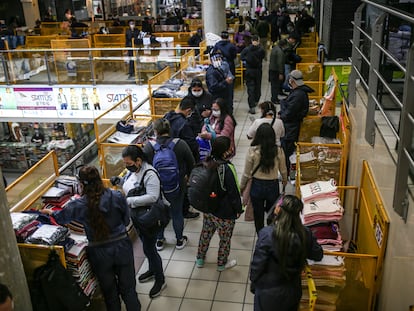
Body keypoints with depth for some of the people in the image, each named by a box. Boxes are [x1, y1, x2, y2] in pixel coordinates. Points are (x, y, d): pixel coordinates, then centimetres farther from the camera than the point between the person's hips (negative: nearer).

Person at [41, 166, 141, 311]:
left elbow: (60, 218, 8)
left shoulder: (78, 205, -14)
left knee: (110, 293, 21)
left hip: (100, 253, 0)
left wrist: (50, 212, 30)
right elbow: (126, 220, -1)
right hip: (122, 248, 1)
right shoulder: (117, 196, -14)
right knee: (128, 289, 18)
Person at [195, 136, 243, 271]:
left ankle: (200, 259, 43)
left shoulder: (207, 162, -9)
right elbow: (233, 192, -20)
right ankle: (222, 264, 37)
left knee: (206, 233, 26)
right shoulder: (227, 169, -29)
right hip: (224, 213, -6)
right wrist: (238, 209, -5)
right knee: (225, 239, 17)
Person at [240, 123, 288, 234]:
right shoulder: (278, 151, -14)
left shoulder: (252, 151, -18)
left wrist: (241, 186, 8)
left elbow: (247, 173, -10)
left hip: (257, 186, -1)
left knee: (258, 216, 18)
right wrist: (285, 180, 24)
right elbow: (283, 170, 2)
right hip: (273, 186, 1)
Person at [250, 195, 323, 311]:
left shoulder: (267, 234, -27)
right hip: (293, 292, 3)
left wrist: (253, 283, 0)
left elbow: (257, 264, -18)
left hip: (269, 292, -3)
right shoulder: (306, 234, -17)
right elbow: (318, 255, 2)